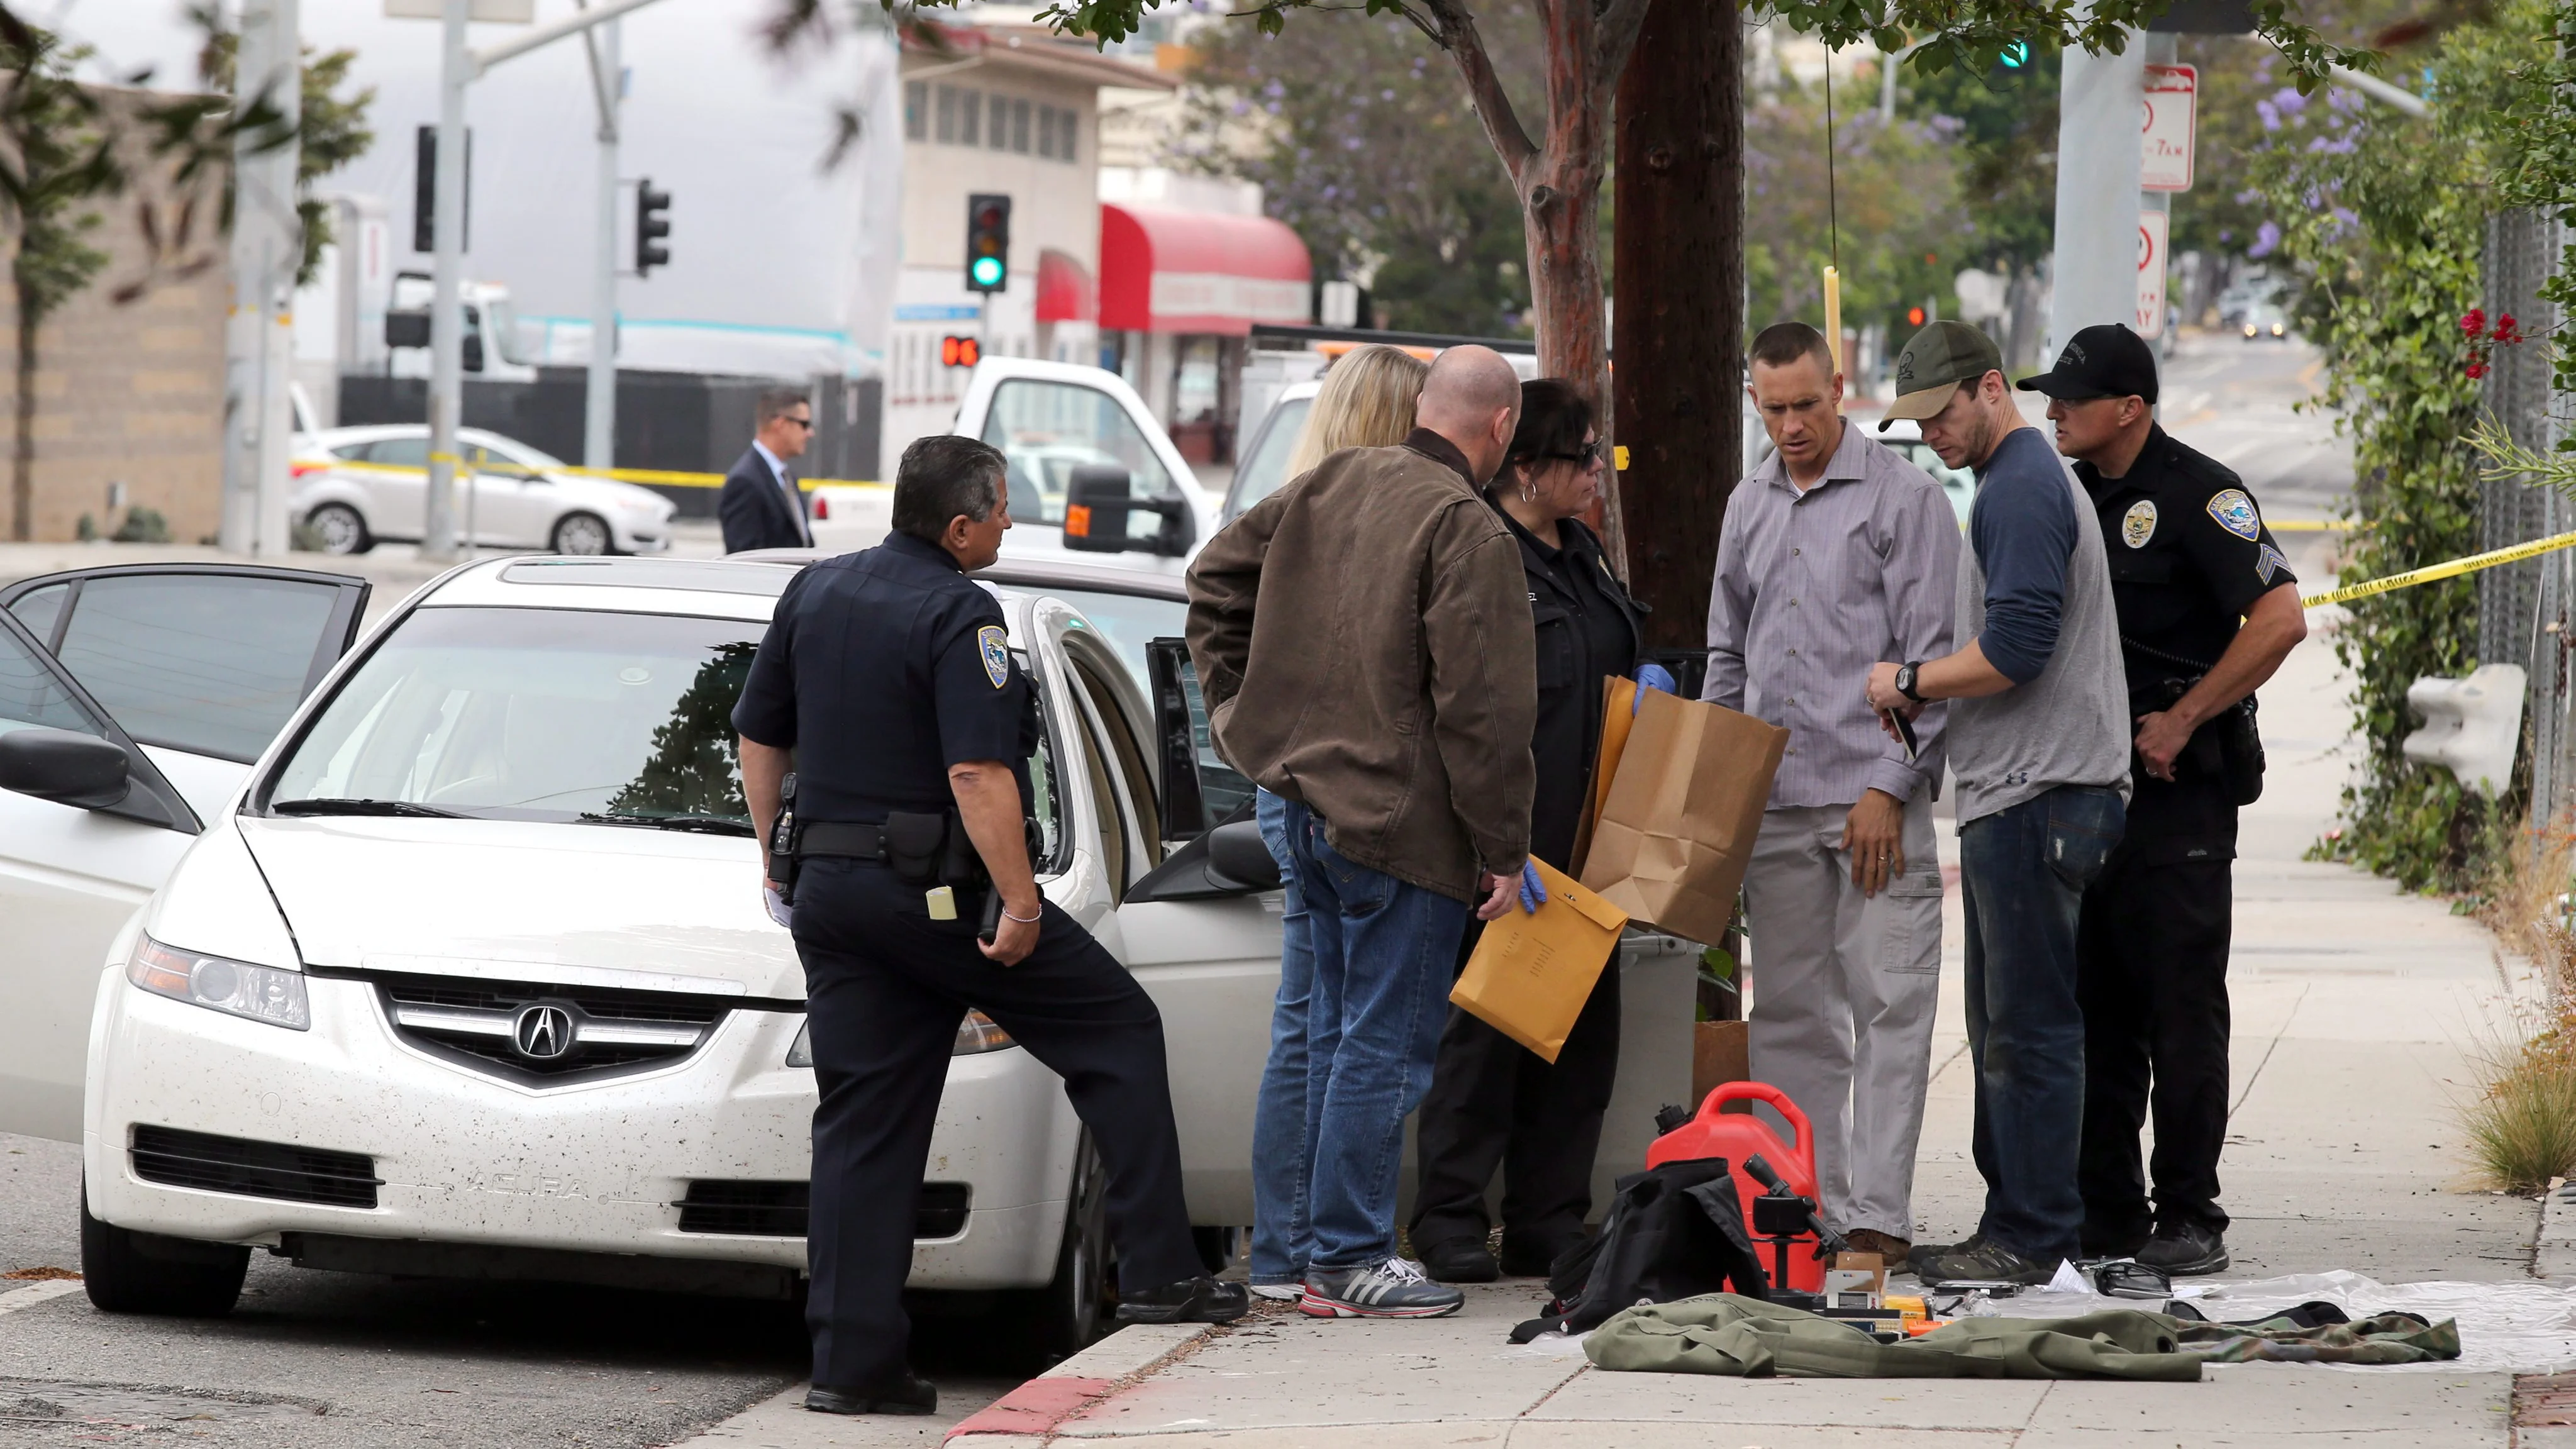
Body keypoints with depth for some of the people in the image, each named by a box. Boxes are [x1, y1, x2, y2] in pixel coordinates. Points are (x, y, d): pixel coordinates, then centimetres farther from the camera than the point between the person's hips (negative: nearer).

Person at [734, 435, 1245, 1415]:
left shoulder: (816, 592, 10)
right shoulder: (957, 617, -14)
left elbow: (759, 737, 16)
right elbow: (977, 774, -22)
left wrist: (776, 859, 25)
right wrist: (1020, 905, -19)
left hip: (827, 888, 7)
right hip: (938, 890, -7)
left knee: (862, 1122, 7)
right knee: (1117, 1030, 7)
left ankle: (852, 1360, 3)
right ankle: (1158, 1272, 4)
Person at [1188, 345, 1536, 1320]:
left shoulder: (1332, 483, 9)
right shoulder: (1469, 533, -16)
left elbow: (1217, 574, 19)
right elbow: (1480, 711, -18)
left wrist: (1238, 706, 25)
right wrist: (1505, 854, -12)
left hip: (1310, 798, 9)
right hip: (1403, 825, -9)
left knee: (1339, 1032, 16)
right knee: (1384, 1045, -3)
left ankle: (1337, 1247, 21)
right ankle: (1349, 1259, -1)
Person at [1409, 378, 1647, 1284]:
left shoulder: (1580, 555, 17)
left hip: (1584, 842, 9)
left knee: (1584, 1025, 8)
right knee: (1487, 1020, -5)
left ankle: (1549, 1223, 14)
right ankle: (1450, 1224, 1)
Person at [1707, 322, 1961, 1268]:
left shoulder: (1903, 496, -3)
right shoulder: (1750, 507, 16)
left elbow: (1929, 653, -7)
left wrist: (1888, 785, -13)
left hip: (1874, 799, -6)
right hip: (1774, 801, 6)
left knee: (1888, 1006, -7)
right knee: (1790, 1013, 7)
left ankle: (1877, 1214, -8)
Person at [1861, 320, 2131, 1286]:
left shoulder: (2023, 489, -12)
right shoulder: (2022, 481, 21)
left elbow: (2015, 649, -21)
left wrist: (1909, 682, -8)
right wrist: (1923, 696, 14)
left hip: (2036, 799, -11)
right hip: (2014, 797, 11)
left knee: (2030, 1028, -8)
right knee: (2005, 1027, 13)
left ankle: (2034, 1239, -6)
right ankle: (2013, 1226, 17)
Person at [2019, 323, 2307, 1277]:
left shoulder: (2195, 494, -10)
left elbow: (2281, 619, -19)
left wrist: (2180, 722, -15)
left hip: (2178, 788, -7)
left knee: (2181, 1009, -4)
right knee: (2092, 1008, 8)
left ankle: (2190, 1220, 0)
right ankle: (2104, 1214, 14)